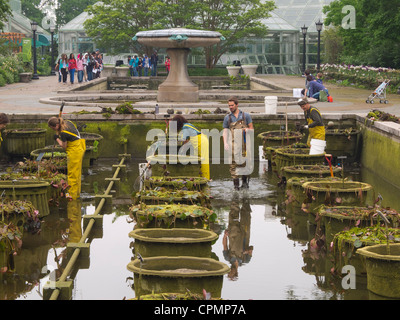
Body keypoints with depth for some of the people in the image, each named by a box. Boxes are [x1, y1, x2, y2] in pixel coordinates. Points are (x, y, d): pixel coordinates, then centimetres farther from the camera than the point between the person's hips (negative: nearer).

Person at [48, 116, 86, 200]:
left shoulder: (63, 133, -25)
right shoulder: (67, 122, -1)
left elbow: (64, 147, -12)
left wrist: (57, 139, 3)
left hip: (74, 151, -9)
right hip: (80, 148, 9)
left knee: (73, 173, 2)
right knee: (77, 173, 18)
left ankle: (72, 195, 9)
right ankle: (77, 193, 28)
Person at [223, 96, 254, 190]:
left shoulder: (246, 115, 7)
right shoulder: (227, 118, 10)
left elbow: (252, 128, 11)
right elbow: (225, 132, 9)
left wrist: (247, 129, -13)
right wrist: (225, 143, -6)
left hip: (244, 143, 0)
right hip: (233, 143, 0)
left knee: (245, 162, 0)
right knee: (233, 163, -6)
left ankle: (245, 182, 16)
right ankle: (236, 184, -2)